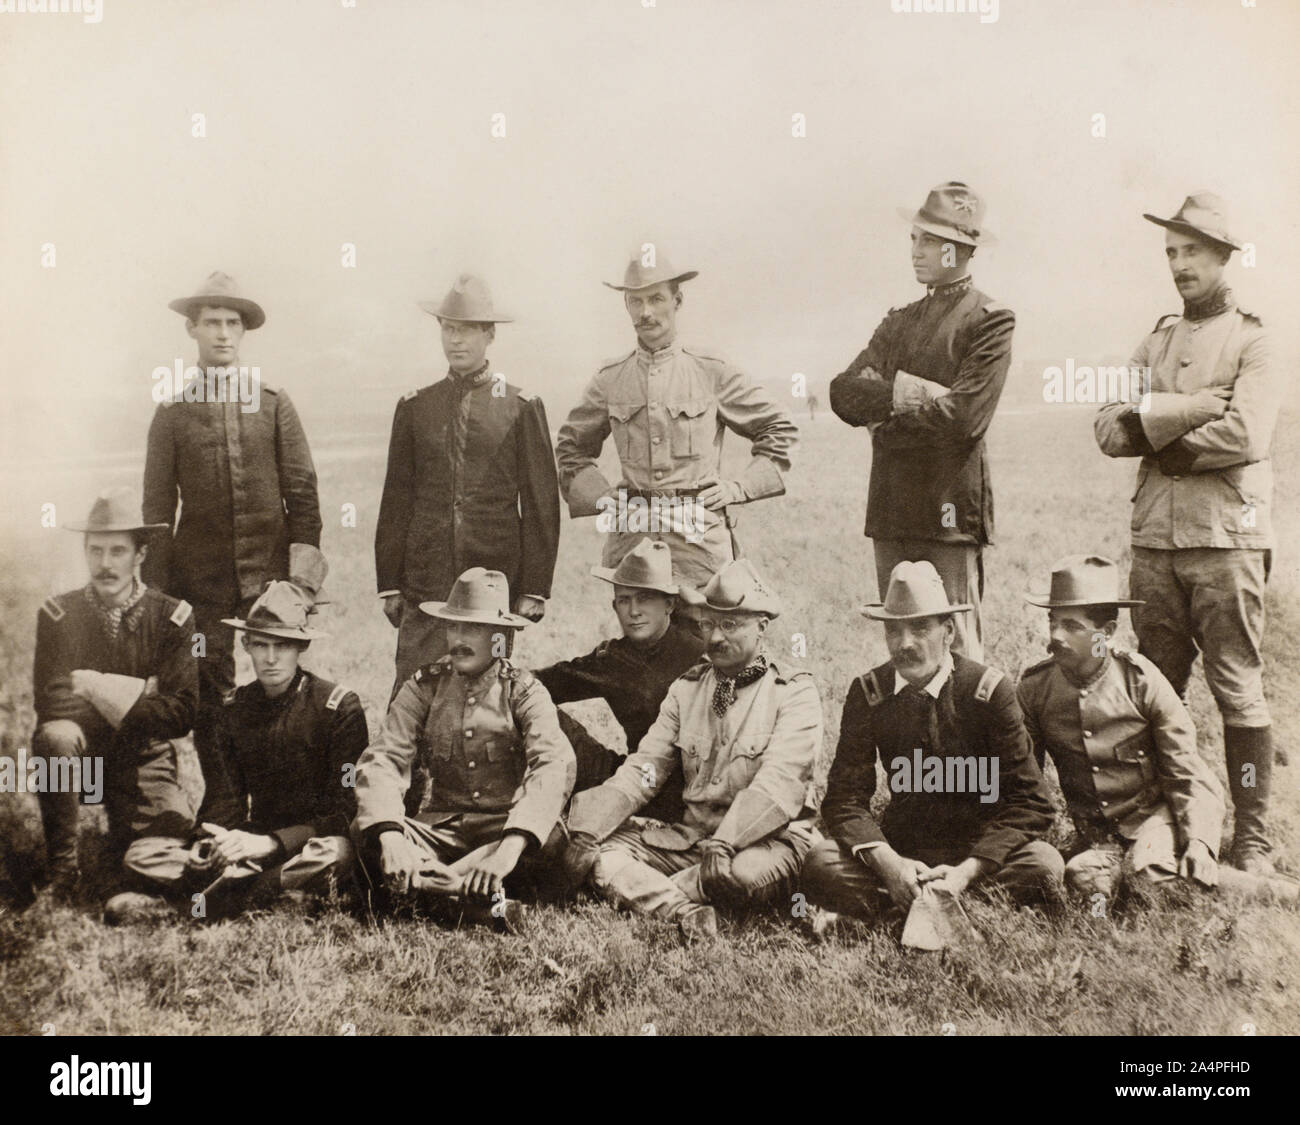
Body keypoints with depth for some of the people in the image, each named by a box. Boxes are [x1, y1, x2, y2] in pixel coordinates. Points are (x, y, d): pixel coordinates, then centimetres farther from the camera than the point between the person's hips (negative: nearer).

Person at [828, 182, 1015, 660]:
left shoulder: (990, 321, -2)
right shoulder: (900, 321, 18)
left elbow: (964, 416, -15)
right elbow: (844, 392, 3)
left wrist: (885, 404, -5)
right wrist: (918, 393, -12)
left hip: (950, 511, -6)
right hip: (891, 510, 6)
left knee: (956, 655, -4)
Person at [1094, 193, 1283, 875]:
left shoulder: (1252, 342, 2)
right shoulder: (1156, 344, 17)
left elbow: (1244, 437, -14)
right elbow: (1109, 429, 4)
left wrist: (1153, 431, -5)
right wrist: (1193, 407, -9)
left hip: (1226, 537, -5)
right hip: (1155, 536, 5)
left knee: (1239, 691, -2)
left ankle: (1252, 840, 6)